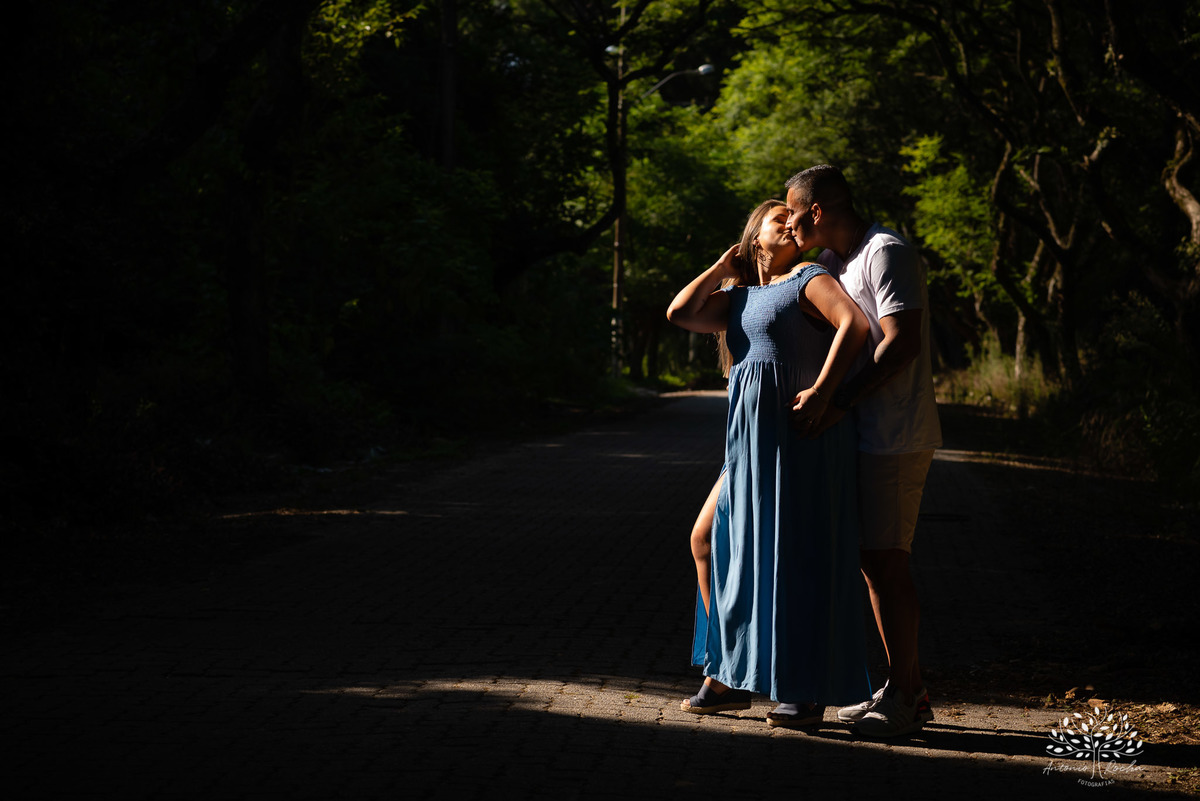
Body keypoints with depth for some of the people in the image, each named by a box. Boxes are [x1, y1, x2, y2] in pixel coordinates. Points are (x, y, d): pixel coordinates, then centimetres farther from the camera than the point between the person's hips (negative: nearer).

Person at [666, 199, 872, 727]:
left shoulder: (808, 280, 1)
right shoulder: (737, 298, 20)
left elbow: (855, 323, -15)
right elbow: (680, 313, 8)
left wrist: (821, 390, -23)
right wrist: (722, 267, 14)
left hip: (801, 434, -8)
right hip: (751, 438, 8)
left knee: (799, 560, -5)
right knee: (717, 542, 8)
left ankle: (809, 693, 2)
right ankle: (733, 676, 18)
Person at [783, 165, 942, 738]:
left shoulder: (886, 253, -13)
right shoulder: (835, 261, 17)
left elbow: (902, 344, -21)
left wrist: (839, 402, -22)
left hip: (896, 437, -10)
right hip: (871, 435, 10)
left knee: (885, 563, -9)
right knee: (876, 563, 11)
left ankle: (904, 697, -3)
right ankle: (908, 692, 17)